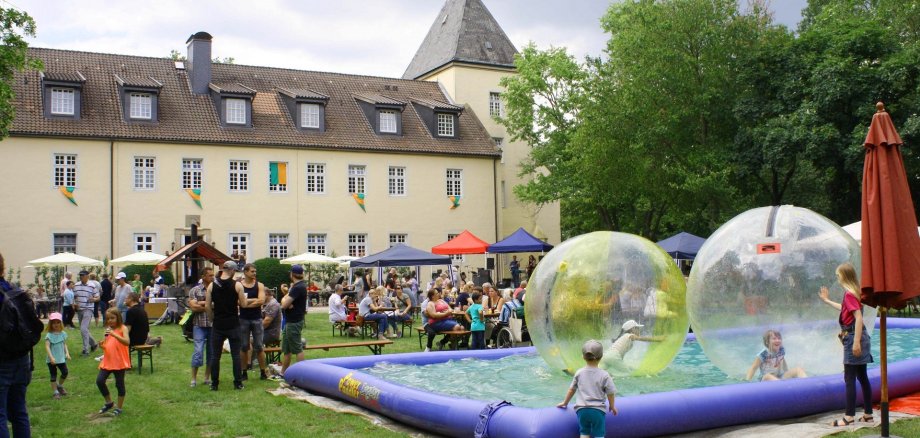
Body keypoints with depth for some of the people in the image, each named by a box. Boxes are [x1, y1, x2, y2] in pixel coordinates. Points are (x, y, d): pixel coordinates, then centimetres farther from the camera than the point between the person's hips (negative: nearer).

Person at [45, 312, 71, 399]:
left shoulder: (63, 334, 4)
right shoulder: (49, 335, -12)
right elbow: (47, 346, -19)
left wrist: (67, 353, 0)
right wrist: (51, 357, -27)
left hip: (61, 358, 4)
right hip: (52, 360, -4)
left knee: (65, 373, 6)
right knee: (53, 376, 4)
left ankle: (59, 386, 32)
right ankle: (55, 392, 13)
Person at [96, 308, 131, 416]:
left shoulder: (122, 329, -7)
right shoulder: (108, 329, 11)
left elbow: (127, 342, -23)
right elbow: (105, 346, 18)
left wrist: (114, 335, -32)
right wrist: (102, 345, -5)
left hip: (119, 362, -6)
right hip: (107, 361, 6)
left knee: (119, 384, 3)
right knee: (99, 381, -3)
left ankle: (119, 408, 17)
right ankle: (109, 403, 17)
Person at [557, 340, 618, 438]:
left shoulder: (579, 373, 2)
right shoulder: (604, 375, -6)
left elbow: (572, 389, 13)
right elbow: (611, 393, -2)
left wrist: (565, 403, 28)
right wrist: (612, 406, 17)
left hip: (582, 409, 2)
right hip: (598, 410, -2)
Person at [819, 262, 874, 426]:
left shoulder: (849, 294, -16)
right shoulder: (852, 292, 12)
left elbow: (859, 317, -24)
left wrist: (856, 342, -26)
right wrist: (827, 300, 42)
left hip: (853, 337, -9)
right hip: (860, 337, 9)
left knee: (849, 379, -6)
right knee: (862, 377, 13)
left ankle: (849, 416, -3)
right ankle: (868, 414, 18)